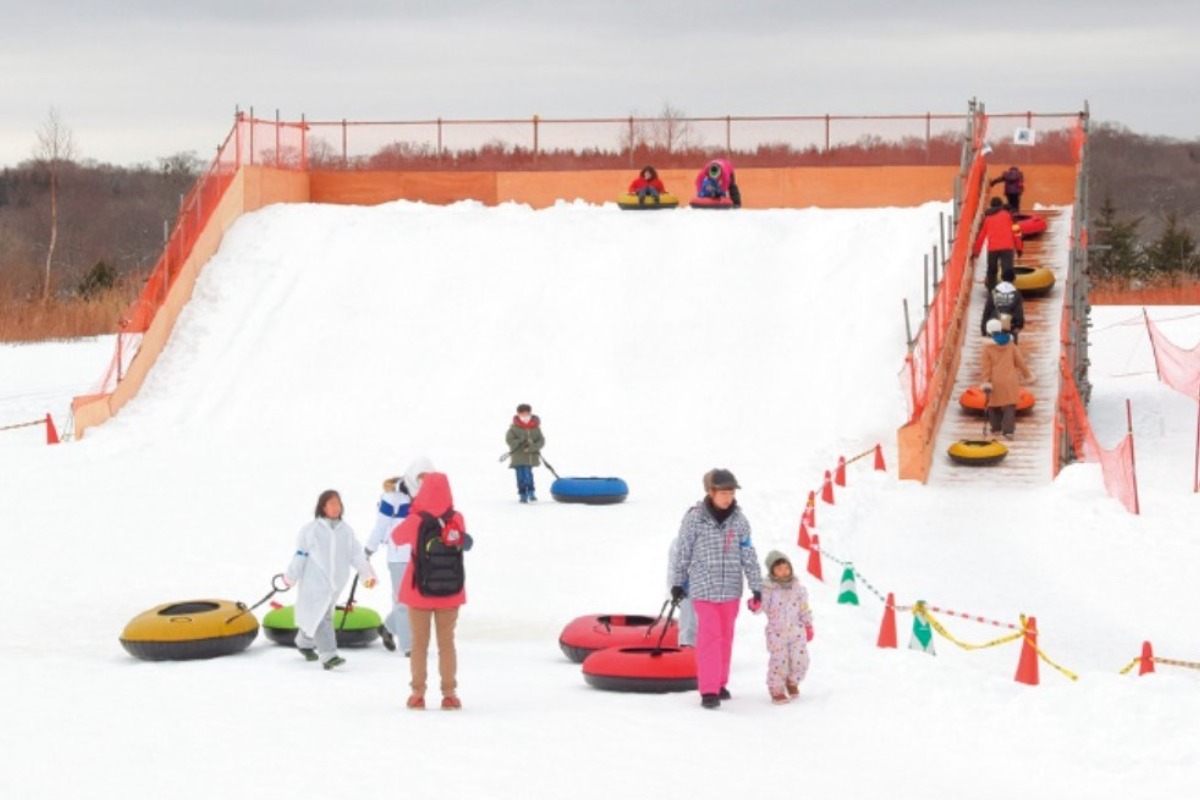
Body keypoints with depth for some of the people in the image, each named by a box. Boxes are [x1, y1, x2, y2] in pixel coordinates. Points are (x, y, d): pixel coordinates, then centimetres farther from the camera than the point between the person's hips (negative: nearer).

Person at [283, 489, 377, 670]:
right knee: (321, 618, -13)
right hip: (314, 582, -5)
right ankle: (328, 656, -18)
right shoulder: (310, 530, -7)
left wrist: (367, 573, -4)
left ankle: (305, 643, 39)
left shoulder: (346, 531, 6)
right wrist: (290, 578, 1)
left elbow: (357, 554, 5)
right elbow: (300, 555, -3)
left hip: (336, 583, 5)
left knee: (314, 618, 16)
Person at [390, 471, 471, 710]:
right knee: (446, 641, 9)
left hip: (419, 590, -1)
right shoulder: (457, 520, -11)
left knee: (419, 642, 9)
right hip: (450, 591, 1)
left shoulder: (415, 521, -17)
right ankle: (449, 693, 8)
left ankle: (418, 692, 11)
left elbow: (397, 538, 2)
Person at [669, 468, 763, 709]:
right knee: (709, 637, -8)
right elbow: (683, 552, 1)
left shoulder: (739, 520, 1)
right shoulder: (694, 518, -8)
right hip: (704, 588, -3)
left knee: (726, 638, 11)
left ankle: (720, 683, 24)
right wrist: (677, 583, 7)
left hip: (731, 589, 4)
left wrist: (757, 587, 3)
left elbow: (749, 556, 4)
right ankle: (709, 690, -6)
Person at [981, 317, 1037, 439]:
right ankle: (1008, 430, -10)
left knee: (993, 404, 16)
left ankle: (996, 427, 21)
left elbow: (986, 366, -7)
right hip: (1010, 379, 2)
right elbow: (1020, 361, 5)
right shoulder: (1010, 344, 2)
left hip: (995, 380, -2)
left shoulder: (988, 347, -6)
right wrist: (1028, 375, 16)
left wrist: (986, 382, -6)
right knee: (1010, 406, 0)